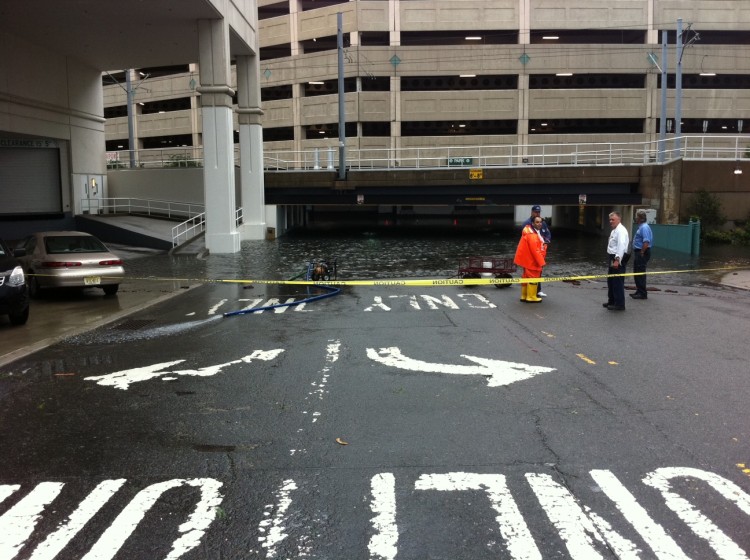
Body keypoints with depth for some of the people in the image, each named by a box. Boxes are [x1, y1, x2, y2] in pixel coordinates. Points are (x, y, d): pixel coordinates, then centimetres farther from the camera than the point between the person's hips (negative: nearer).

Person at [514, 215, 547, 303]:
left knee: (526, 277, 16)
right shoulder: (532, 235, -23)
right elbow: (535, 250, -27)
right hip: (531, 261, -11)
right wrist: (541, 262, -23)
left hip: (527, 259, 11)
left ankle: (524, 296, 26)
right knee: (533, 278, -1)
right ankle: (531, 297, 7)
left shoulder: (536, 232, 10)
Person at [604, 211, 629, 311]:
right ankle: (611, 301, 31)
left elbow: (621, 246, -26)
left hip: (618, 259, -11)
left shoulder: (621, 231, -16)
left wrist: (617, 260, -32)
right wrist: (612, 260, 17)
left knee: (618, 282, -6)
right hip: (613, 258, 11)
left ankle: (619, 304, 0)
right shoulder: (614, 230, 16)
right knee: (610, 280, 19)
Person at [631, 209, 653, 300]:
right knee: (637, 273, 16)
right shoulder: (641, 227, 14)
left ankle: (642, 294, 0)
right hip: (638, 252, 10)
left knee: (640, 273, -5)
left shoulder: (644, 227, -19)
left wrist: (641, 253, -20)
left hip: (641, 253, -10)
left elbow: (646, 242, -27)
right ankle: (639, 291, 24)